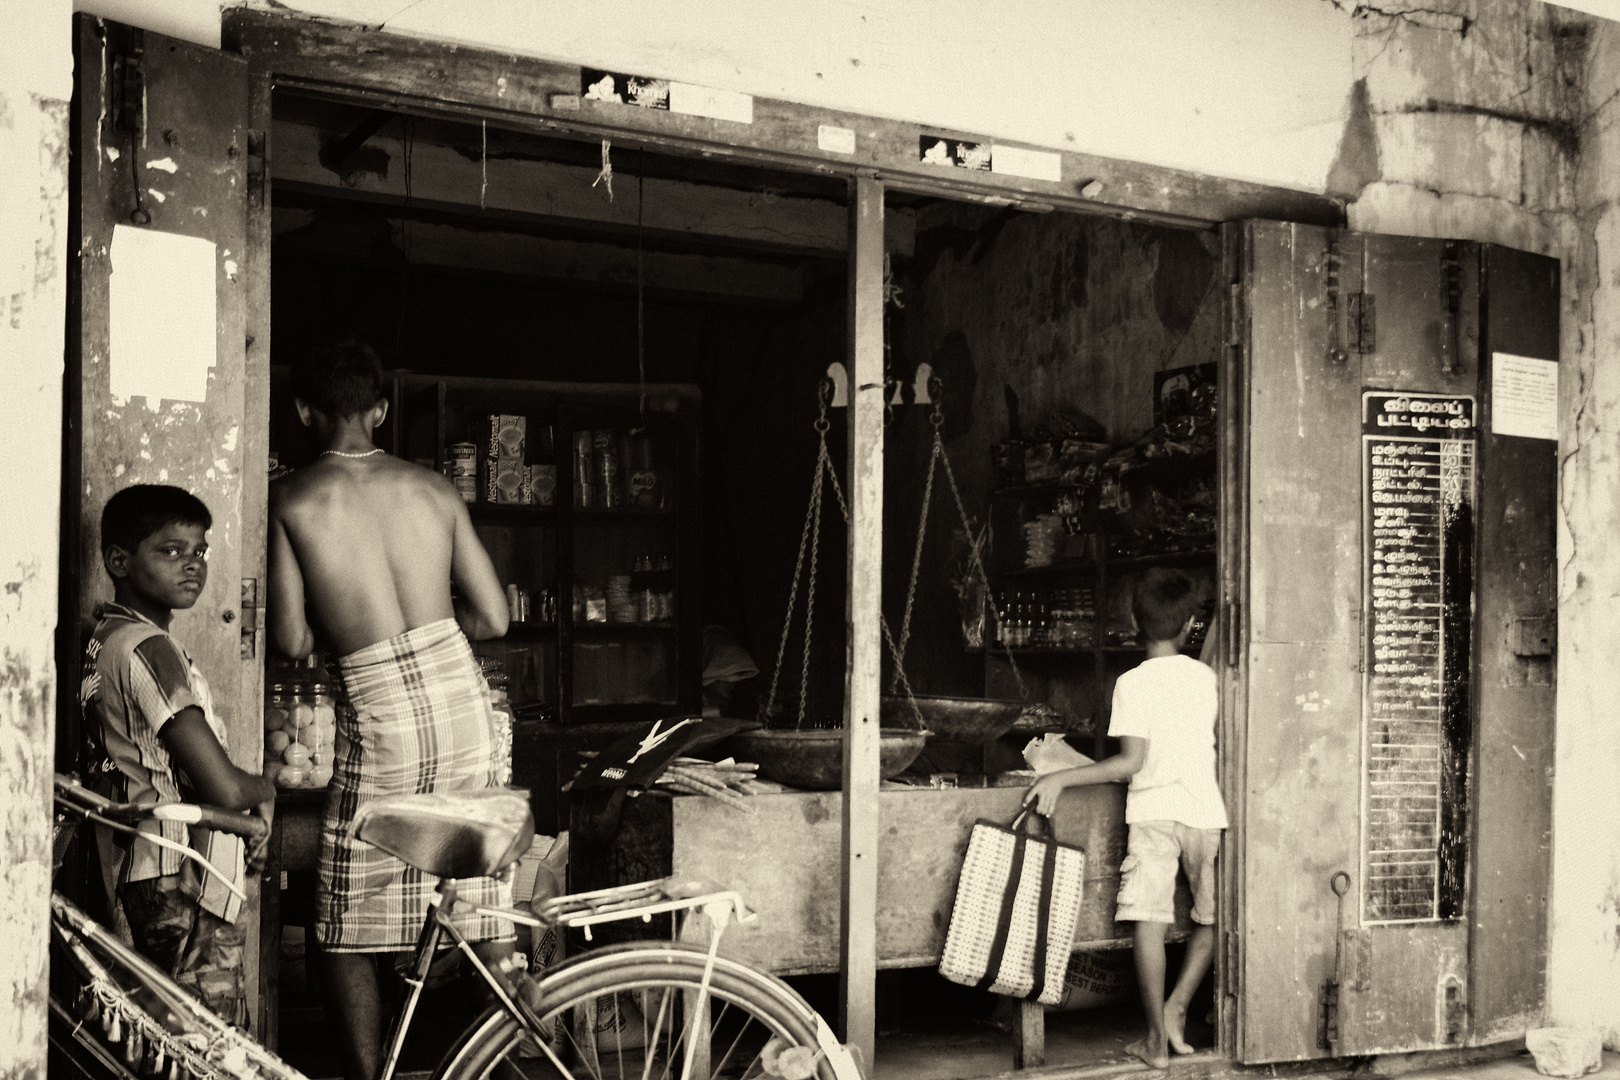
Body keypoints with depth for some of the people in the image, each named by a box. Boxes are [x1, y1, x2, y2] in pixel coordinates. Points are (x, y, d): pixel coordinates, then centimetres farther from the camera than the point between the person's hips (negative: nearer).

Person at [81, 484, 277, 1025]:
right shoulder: (147, 647, -18)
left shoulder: (107, 637, 14)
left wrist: (247, 809, 7)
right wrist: (265, 790, 1)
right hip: (182, 889, -10)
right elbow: (224, 787, -22)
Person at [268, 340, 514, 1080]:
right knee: (484, 894, 15)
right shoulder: (434, 489, 8)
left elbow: (291, 641, -2)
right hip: (461, 693, 4)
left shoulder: (291, 499, -1)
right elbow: (492, 617, 8)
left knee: (348, 931, 10)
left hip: (380, 711, -4)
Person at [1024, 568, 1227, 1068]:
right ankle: (1177, 1005, 5)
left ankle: (1157, 1038, 0)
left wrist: (1061, 778, -9)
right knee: (1210, 919, 18)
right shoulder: (1206, 676, 8)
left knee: (1150, 920, -1)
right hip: (1205, 809, 3)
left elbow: (1131, 761, -12)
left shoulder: (1133, 682, -5)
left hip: (1153, 808, -3)